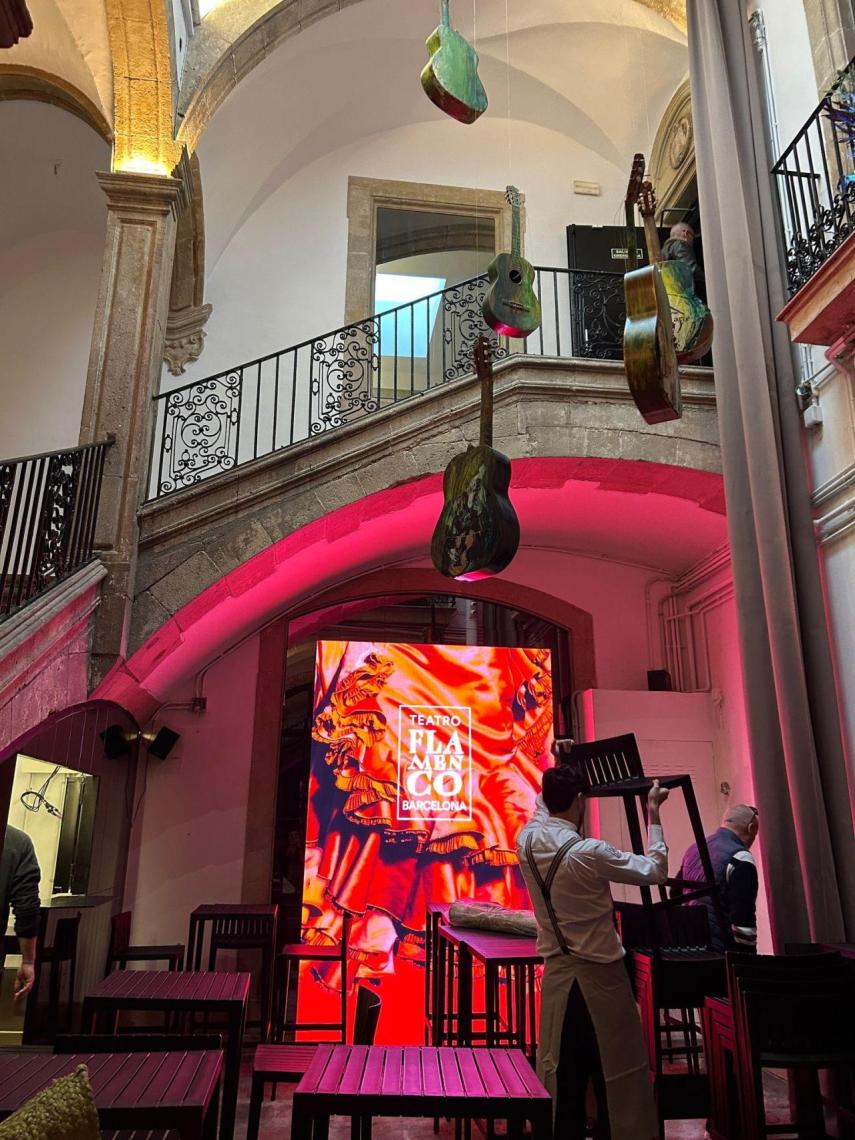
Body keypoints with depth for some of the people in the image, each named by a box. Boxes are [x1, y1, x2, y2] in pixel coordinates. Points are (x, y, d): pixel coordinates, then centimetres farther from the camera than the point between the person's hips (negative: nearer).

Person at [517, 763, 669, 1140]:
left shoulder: (527, 841, -7)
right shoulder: (590, 853, -24)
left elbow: (543, 806, 17)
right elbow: (655, 870, -11)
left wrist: (556, 774, 28)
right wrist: (653, 813, -3)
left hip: (556, 971, 6)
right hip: (600, 974, -6)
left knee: (554, 1067, 15)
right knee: (622, 1069, 10)